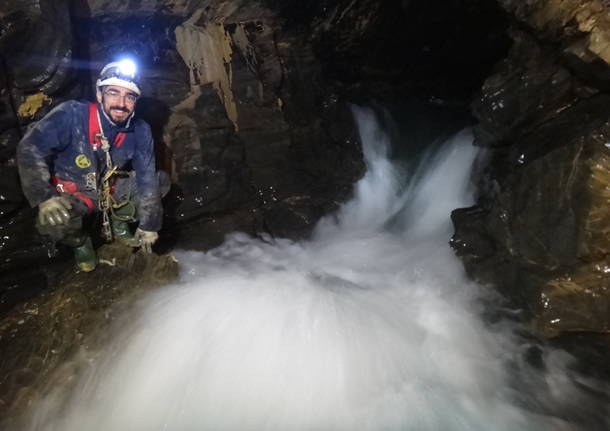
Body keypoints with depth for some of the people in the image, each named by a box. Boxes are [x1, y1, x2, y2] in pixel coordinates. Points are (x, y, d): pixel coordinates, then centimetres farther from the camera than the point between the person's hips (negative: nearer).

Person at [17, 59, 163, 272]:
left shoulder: (140, 131, -15)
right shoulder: (71, 114, -25)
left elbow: (147, 178, -12)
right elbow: (30, 149, -23)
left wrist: (148, 226, -9)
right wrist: (45, 197, -38)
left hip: (112, 191, 4)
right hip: (70, 195, -3)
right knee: (55, 220, -35)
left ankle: (120, 223, 13)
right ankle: (80, 242, 4)